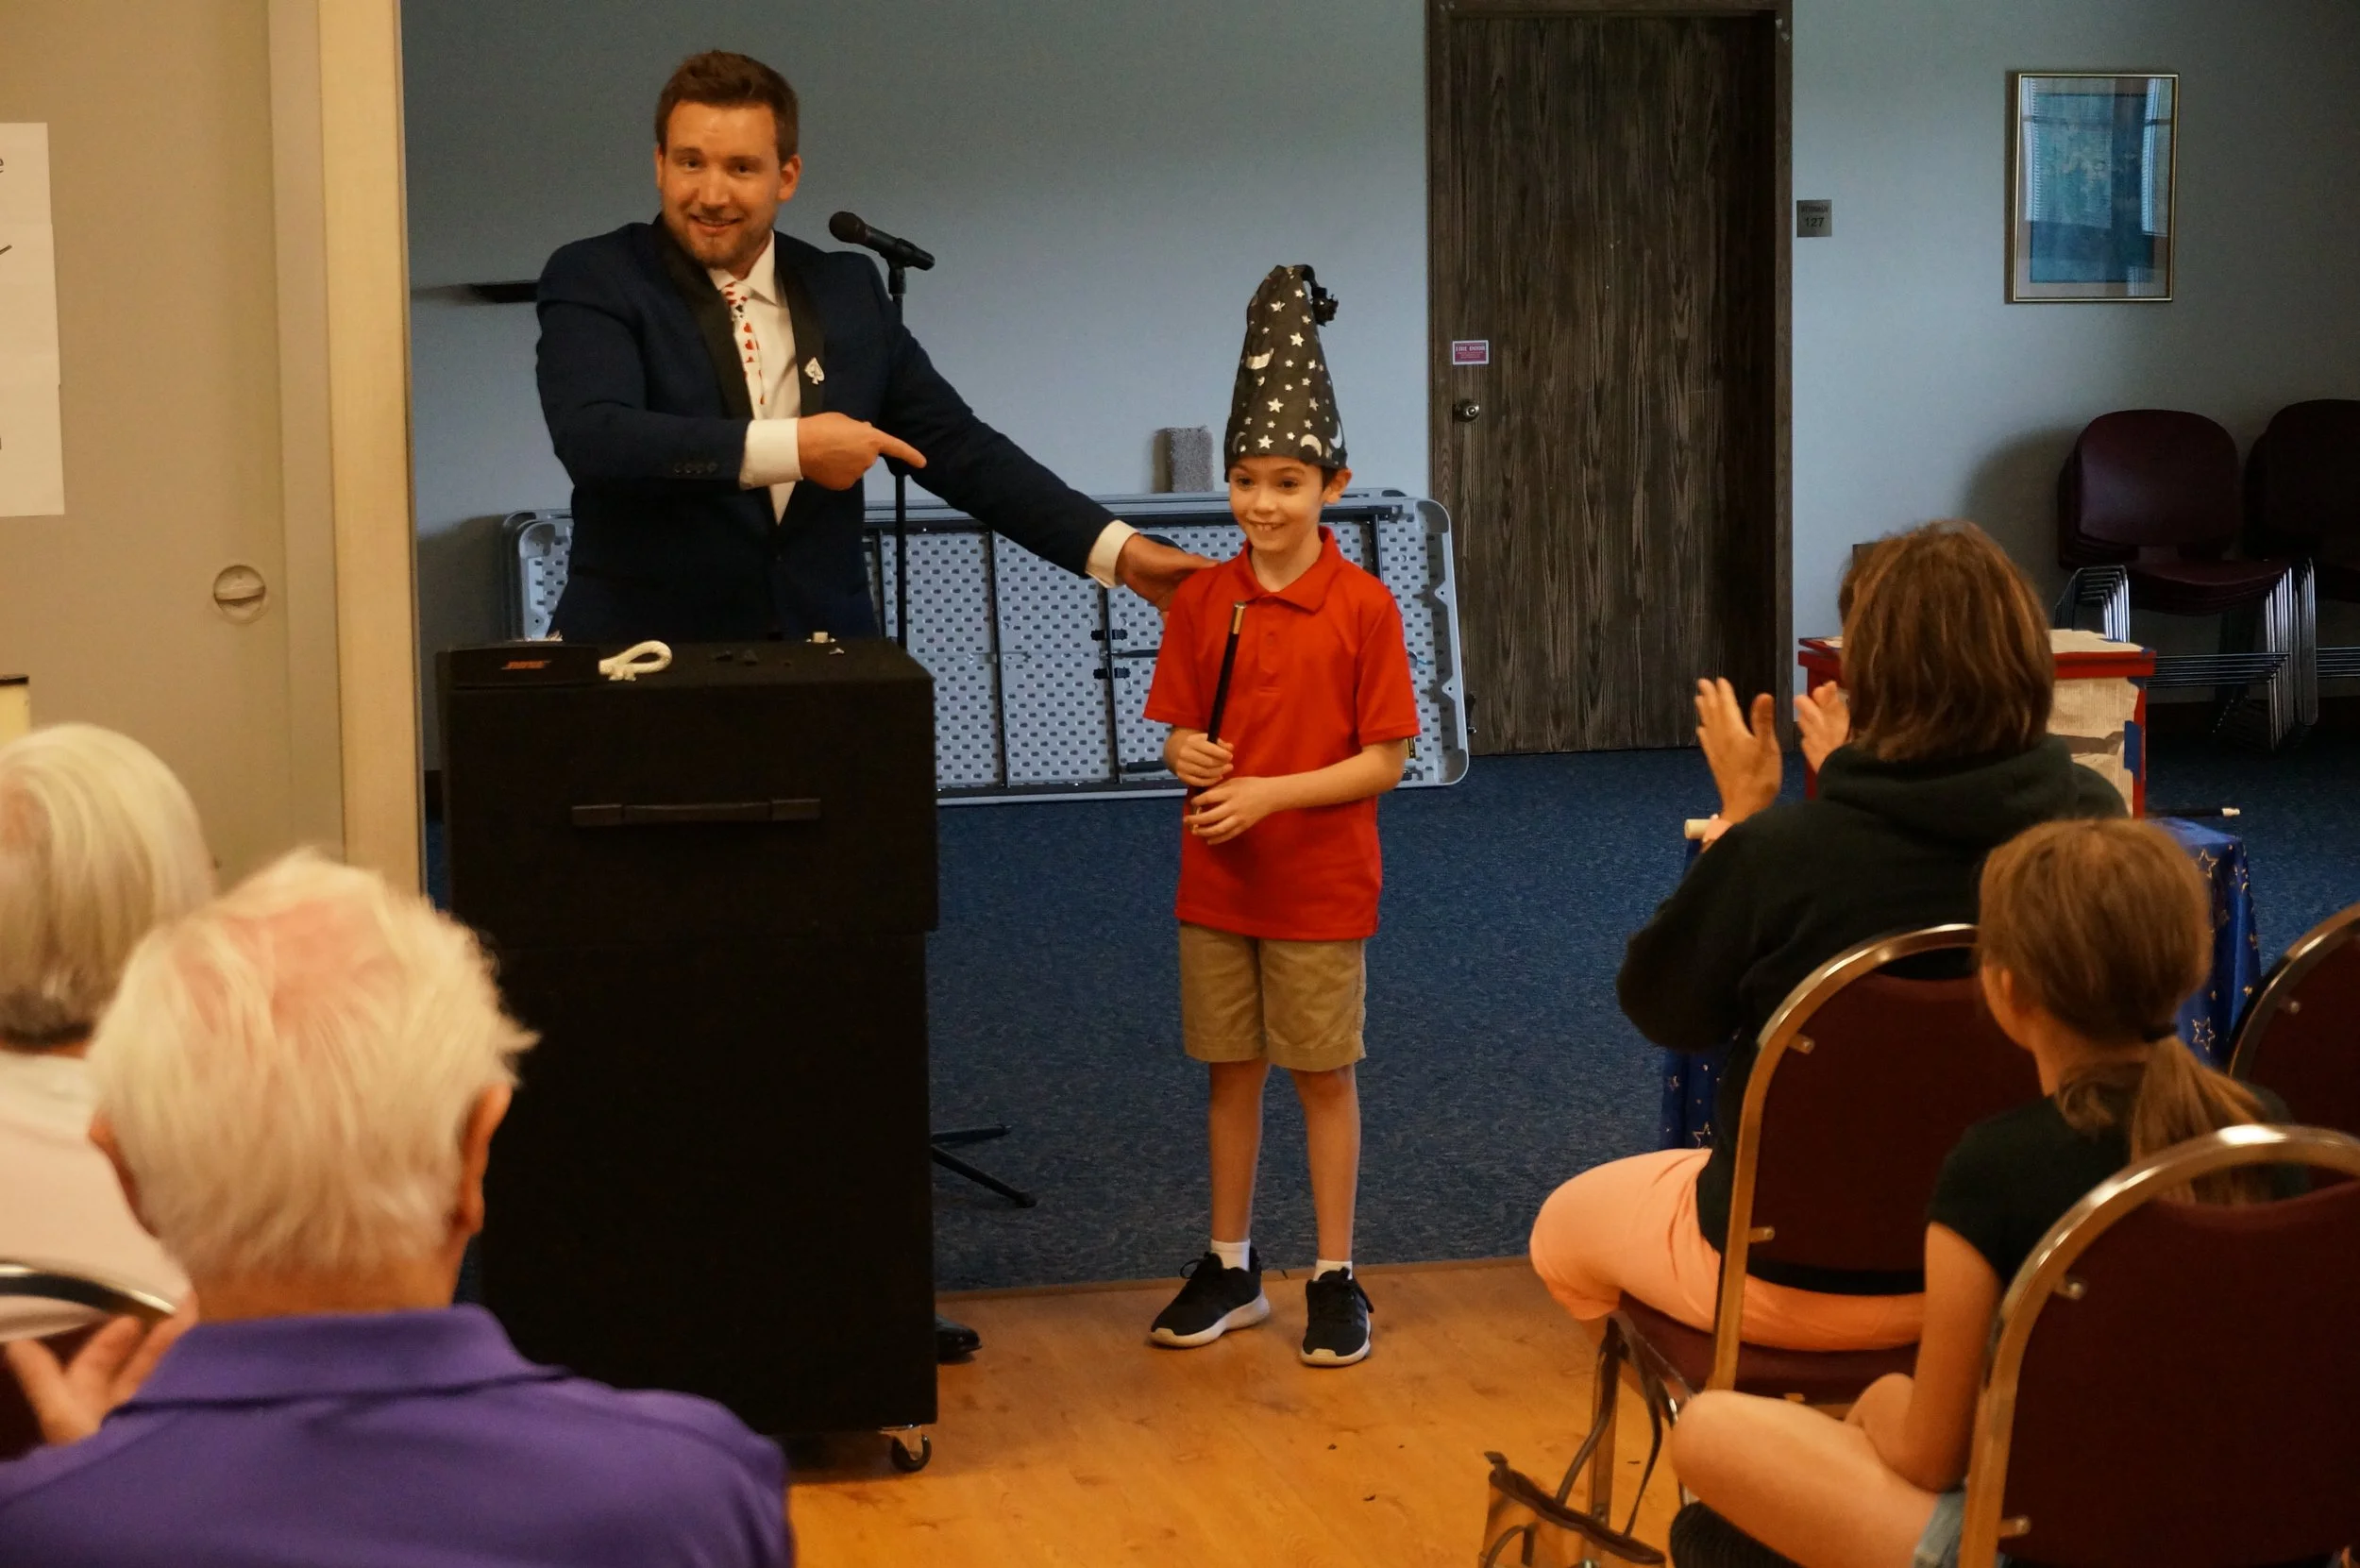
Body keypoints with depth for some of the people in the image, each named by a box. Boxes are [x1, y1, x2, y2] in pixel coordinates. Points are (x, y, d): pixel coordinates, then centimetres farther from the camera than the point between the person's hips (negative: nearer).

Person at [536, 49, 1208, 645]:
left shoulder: (846, 289, 9)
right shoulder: (595, 281, -2)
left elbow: (956, 446, 10)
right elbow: (593, 435, -19)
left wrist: (1118, 549, 3)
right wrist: (791, 447, -23)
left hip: (822, 654, 3)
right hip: (644, 656, -3)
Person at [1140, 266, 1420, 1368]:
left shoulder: (1364, 607, -11)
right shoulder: (1201, 601, 1)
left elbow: (1384, 758, -10)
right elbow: (1178, 730, 8)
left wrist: (1272, 792, -20)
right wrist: (1187, 757, -15)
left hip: (1320, 885, -4)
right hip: (1215, 879, 4)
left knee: (1323, 1075, 6)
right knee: (1230, 1070, 13)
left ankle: (1336, 1278, 17)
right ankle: (1230, 1268, 25)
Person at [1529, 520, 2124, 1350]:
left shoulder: (1779, 850, -28)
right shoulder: (2095, 823, -16)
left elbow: (1660, 1007, -9)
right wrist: (1853, 782, 12)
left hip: (1799, 1281, -5)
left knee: (1564, 1224, 26)